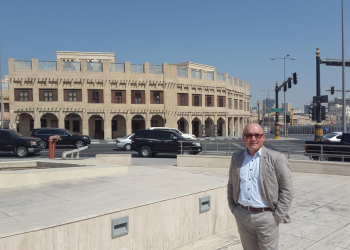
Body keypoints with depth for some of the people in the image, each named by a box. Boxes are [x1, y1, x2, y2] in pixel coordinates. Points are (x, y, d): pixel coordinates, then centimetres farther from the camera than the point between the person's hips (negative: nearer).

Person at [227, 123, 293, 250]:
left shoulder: (276, 158, -7)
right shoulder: (236, 157, 6)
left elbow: (287, 190, -7)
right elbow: (231, 184, 15)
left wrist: (277, 216, -9)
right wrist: (233, 208, 8)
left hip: (265, 216, -4)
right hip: (242, 216, 4)